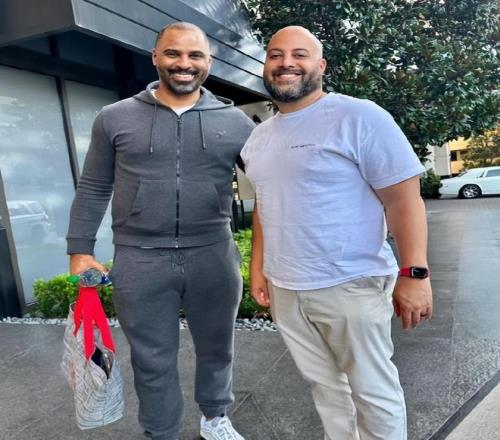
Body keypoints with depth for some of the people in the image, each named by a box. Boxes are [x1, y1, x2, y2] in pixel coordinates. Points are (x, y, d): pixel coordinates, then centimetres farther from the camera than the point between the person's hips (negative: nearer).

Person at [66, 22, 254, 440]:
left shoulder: (235, 122, 2)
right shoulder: (114, 118, 2)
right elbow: (93, 189, 7)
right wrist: (80, 250, 4)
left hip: (214, 257, 1)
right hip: (139, 262, 0)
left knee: (217, 348, 18)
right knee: (153, 360, 13)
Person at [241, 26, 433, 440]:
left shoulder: (360, 117, -10)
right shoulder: (259, 136, 11)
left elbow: (404, 199, -13)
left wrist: (414, 274, -18)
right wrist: (258, 268, 14)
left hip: (350, 287, -6)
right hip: (284, 290, 6)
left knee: (373, 392, 12)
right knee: (324, 385, 21)